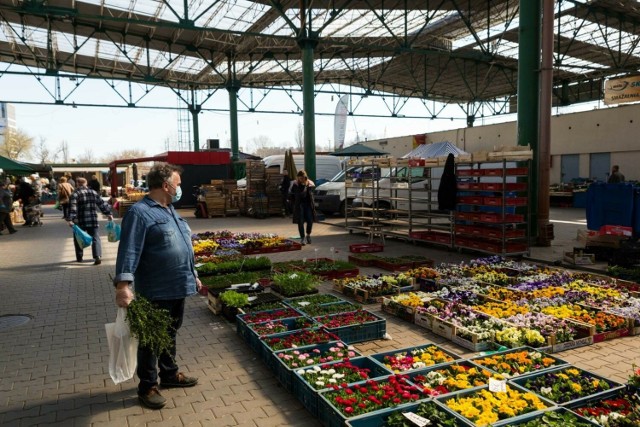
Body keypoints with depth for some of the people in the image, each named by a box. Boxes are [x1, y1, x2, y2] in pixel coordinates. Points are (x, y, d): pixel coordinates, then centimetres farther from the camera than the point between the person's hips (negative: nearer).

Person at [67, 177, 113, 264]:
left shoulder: (74, 194, -4)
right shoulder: (93, 193, 9)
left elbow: (72, 208, -16)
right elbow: (102, 204, 10)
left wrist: (70, 219, -21)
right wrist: (108, 214, 14)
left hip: (80, 222, -2)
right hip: (93, 221, 2)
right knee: (95, 238, 3)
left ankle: (79, 257, 24)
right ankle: (98, 257, -13)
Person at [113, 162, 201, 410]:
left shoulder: (170, 210, 13)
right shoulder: (140, 212, -16)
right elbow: (129, 251, -24)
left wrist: (193, 276, 22)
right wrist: (123, 286, -32)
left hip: (178, 288, 9)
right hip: (156, 292, -8)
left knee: (170, 334, 21)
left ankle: (170, 375, 36)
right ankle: (147, 387, 20)